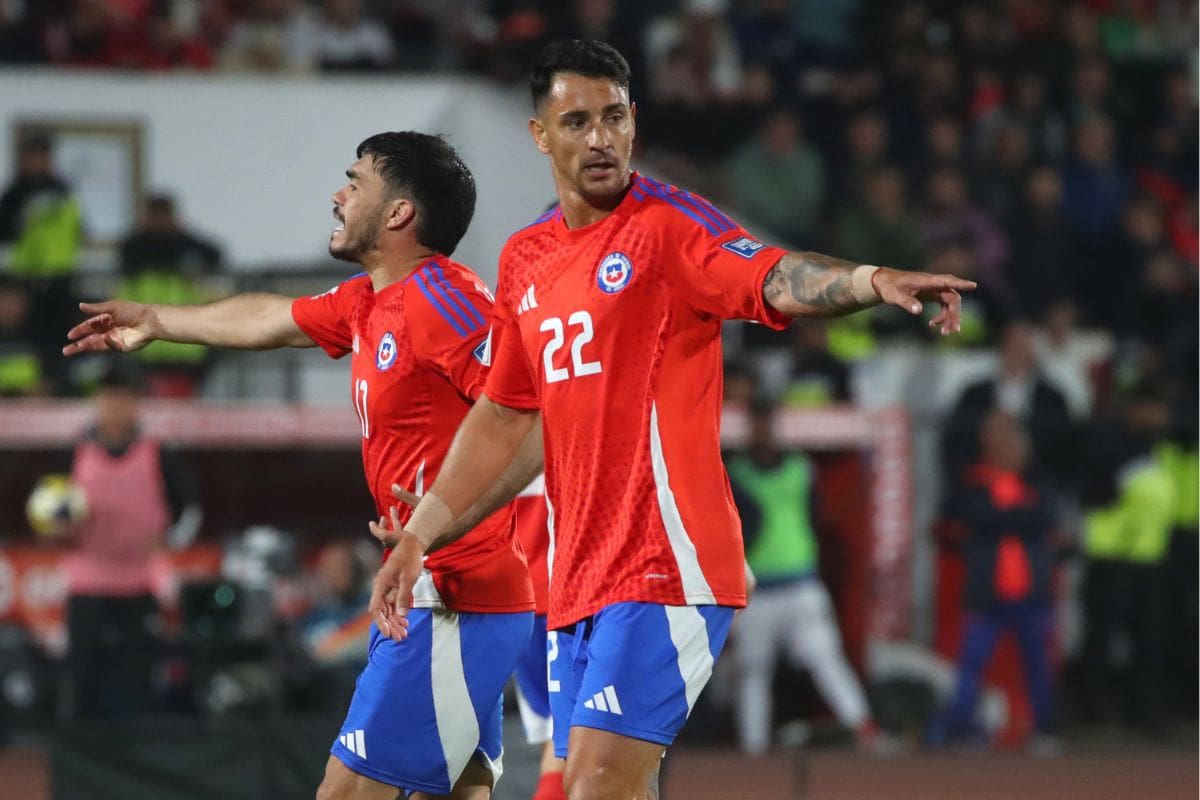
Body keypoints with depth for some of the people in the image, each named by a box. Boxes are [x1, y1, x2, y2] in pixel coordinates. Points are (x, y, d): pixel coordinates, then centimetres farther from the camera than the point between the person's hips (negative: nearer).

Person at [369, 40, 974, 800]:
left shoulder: (668, 225, -8)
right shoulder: (525, 259, 14)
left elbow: (776, 279, -26)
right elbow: (501, 417, 23)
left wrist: (870, 280, -46)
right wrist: (417, 536, 21)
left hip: (667, 563, -7)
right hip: (576, 579, 8)